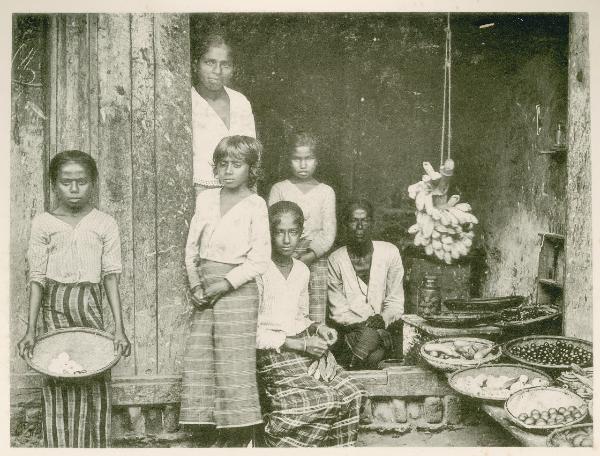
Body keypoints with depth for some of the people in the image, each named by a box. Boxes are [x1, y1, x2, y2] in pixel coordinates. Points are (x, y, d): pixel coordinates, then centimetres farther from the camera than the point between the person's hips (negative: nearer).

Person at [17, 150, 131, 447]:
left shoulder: (104, 224, 2)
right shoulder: (42, 223, 3)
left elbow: (111, 276, -1)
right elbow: (37, 278, 1)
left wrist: (119, 329, -8)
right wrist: (30, 331, -6)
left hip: (90, 305, 0)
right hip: (54, 307, 0)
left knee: (94, 384, 2)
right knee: (56, 385, 3)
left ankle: (94, 446, 15)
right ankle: (58, 445, 17)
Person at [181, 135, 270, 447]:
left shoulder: (255, 205, -5)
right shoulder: (205, 199, 10)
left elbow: (259, 261, -10)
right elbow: (191, 248, 11)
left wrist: (222, 285, -14)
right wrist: (195, 285, -2)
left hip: (237, 290, -5)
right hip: (205, 291, 5)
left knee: (233, 362, -3)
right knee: (198, 360, 5)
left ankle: (237, 437, 10)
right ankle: (207, 430, 18)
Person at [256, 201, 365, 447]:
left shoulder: (302, 270, 12)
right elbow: (253, 332, -14)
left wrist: (317, 328, 3)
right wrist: (299, 344, -16)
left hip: (302, 346, 7)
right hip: (271, 351, -7)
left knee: (351, 394, -11)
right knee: (323, 400, -23)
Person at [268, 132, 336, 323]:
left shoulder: (326, 191, 10)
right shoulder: (279, 189, 9)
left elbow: (328, 233, 4)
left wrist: (309, 256, -12)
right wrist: (290, 256, -12)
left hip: (316, 259, 1)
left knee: (317, 321, -2)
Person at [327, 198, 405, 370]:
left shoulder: (390, 253, 2)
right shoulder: (336, 259, 0)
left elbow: (396, 303, 4)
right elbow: (338, 311, -1)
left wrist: (382, 320, -17)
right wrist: (366, 323, -16)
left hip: (383, 328, 1)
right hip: (349, 330, 0)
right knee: (370, 334, -34)